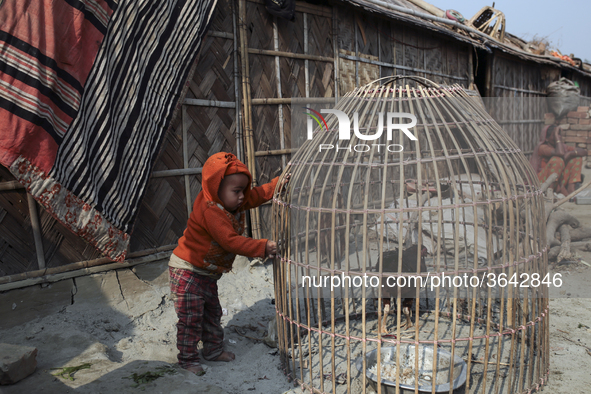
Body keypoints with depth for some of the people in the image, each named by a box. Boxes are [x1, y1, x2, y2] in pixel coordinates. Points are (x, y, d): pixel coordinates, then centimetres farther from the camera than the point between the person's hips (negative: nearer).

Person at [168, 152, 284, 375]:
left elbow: (259, 194, 4)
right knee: (191, 318, 0)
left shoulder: (234, 203, -1)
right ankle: (187, 358, 17)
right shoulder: (210, 211, -30)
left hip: (208, 273, 9)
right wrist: (262, 248, -37)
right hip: (187, 272, -9)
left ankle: (214, 350, 37)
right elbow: (230, 241, -36)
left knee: (212, 313, 20)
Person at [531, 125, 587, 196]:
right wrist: (556, 136, -20)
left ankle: (571, 188, -15)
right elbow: (560, 153, -31)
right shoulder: (542, 147, -13)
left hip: (559, 180, 7)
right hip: (543, 181, -7)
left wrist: (571, 153, -17)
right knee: (557, 160, -28)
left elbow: (584, 152, 4)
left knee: (577, 159, -2)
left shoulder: (563, 146, 9)